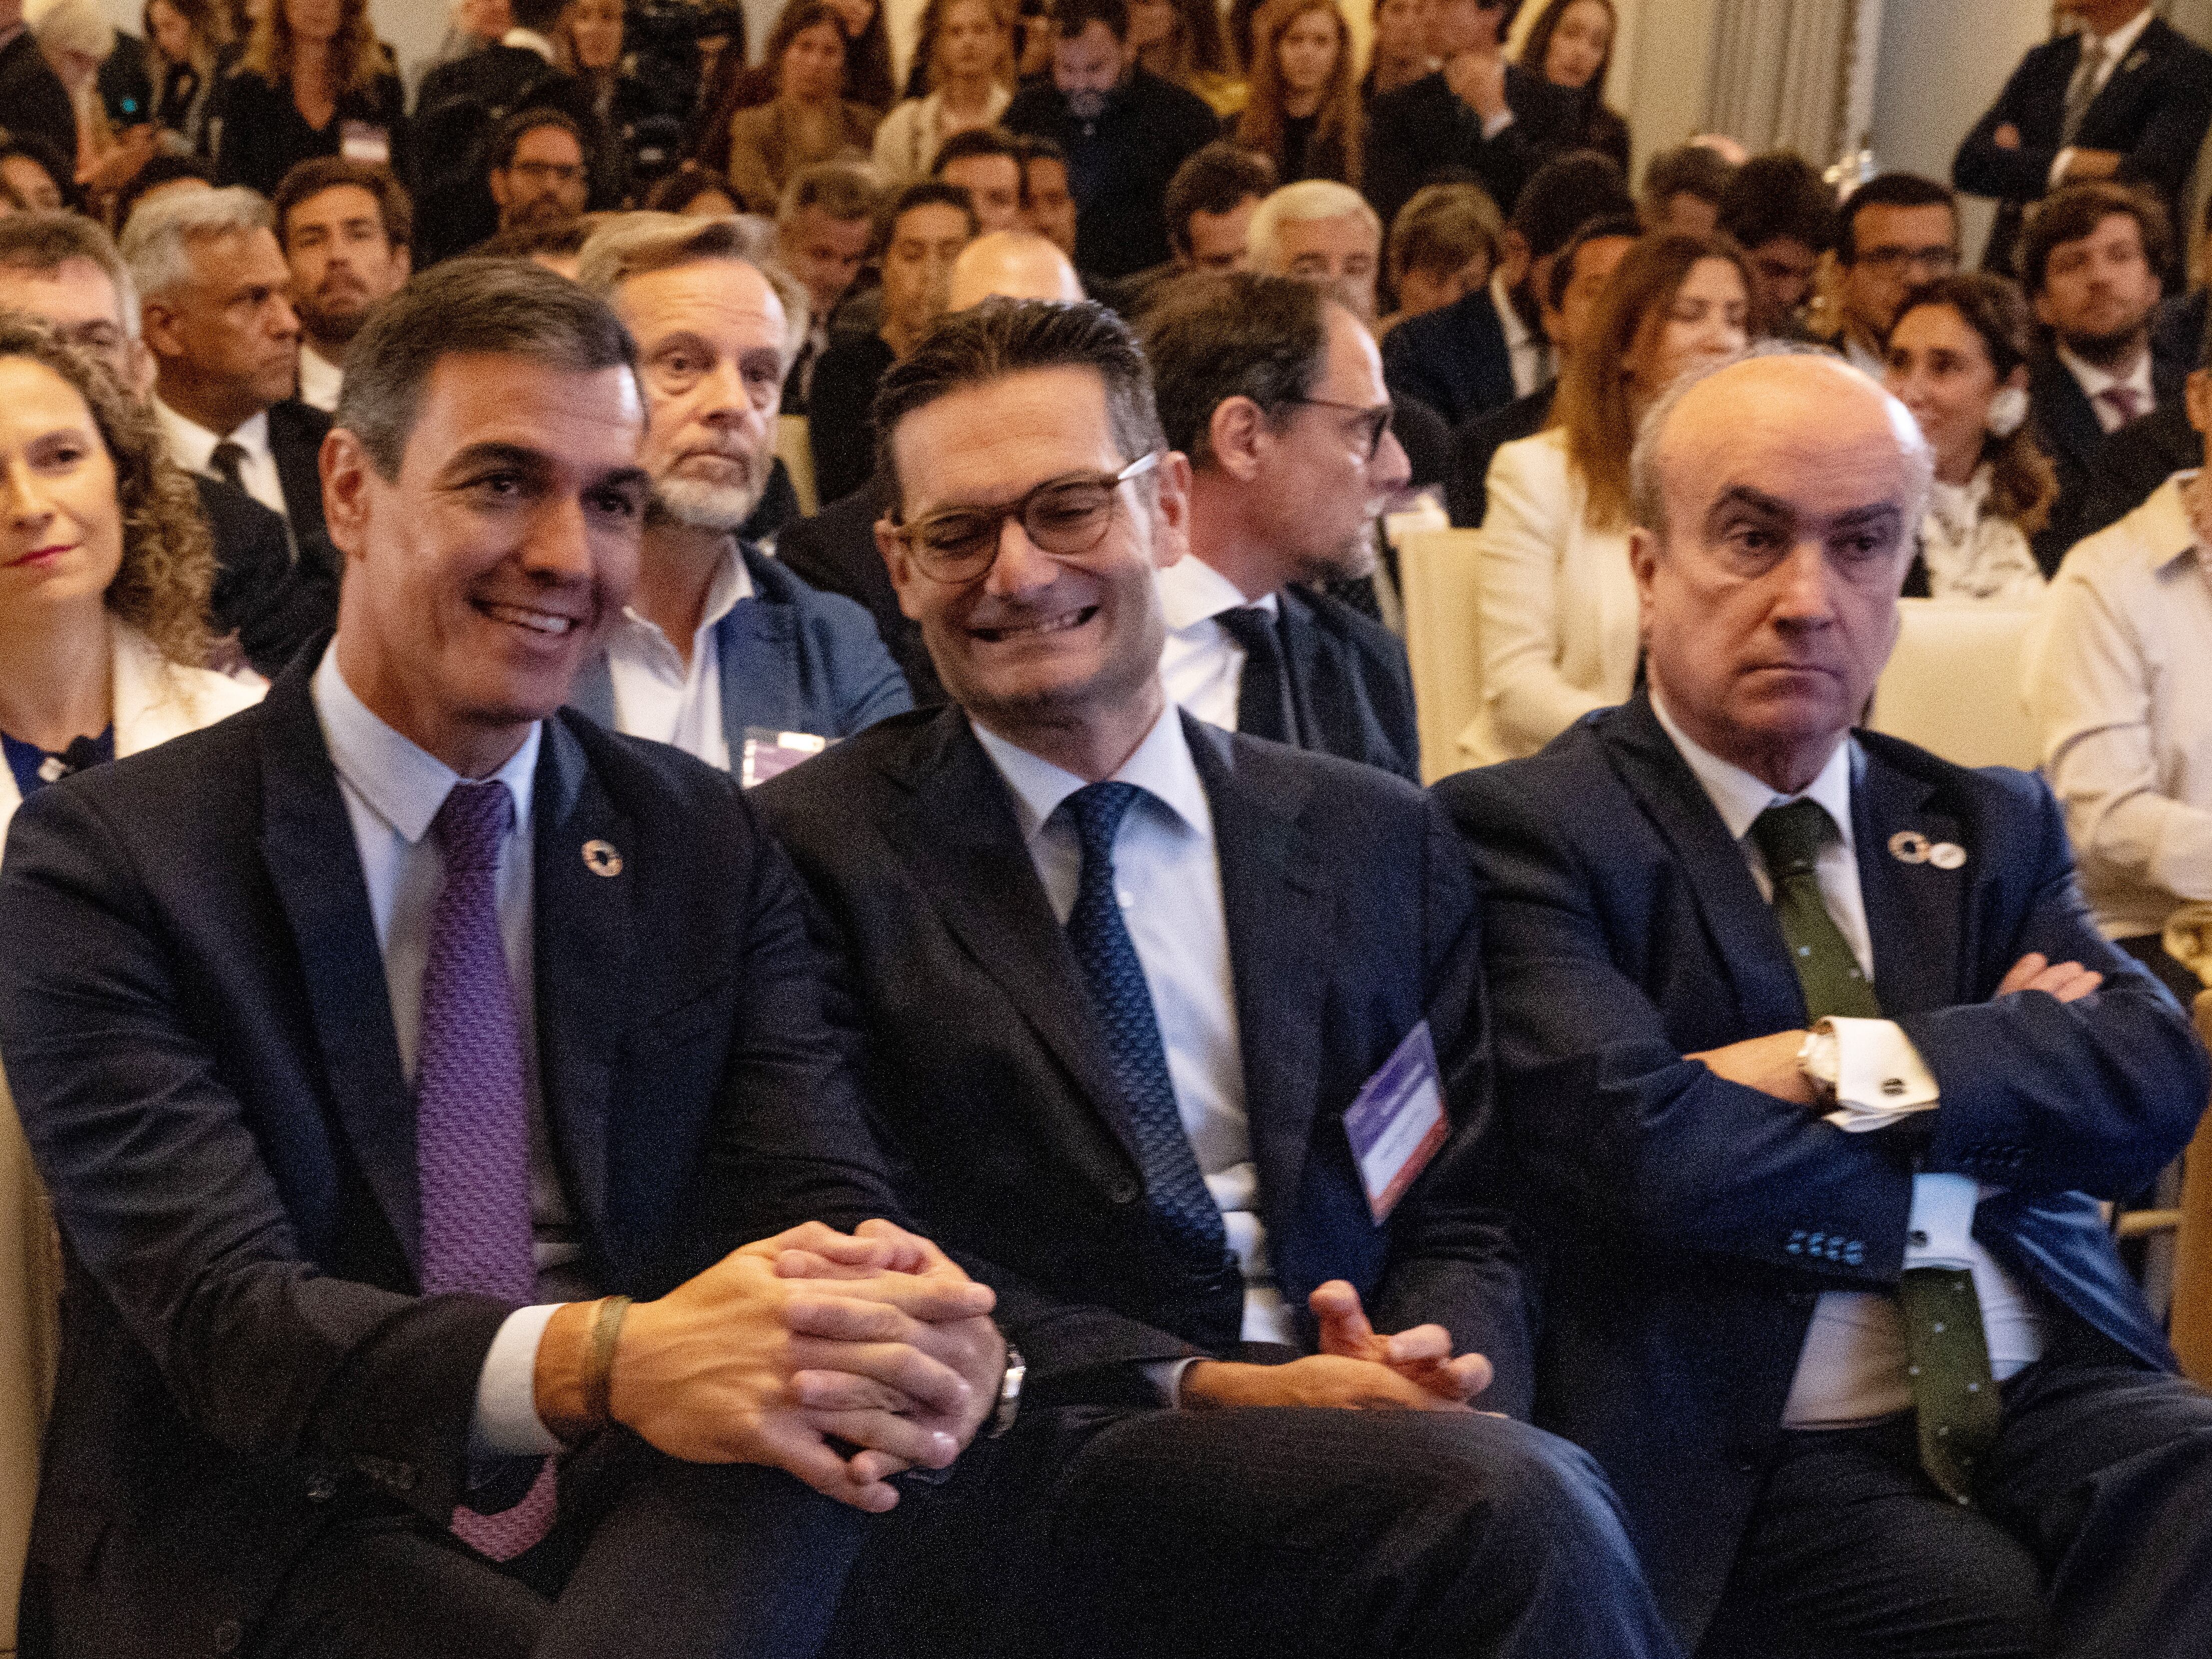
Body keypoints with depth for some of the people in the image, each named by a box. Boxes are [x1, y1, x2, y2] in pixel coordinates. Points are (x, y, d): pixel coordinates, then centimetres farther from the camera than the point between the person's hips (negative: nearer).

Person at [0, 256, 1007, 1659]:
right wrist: (600, 1360, -36)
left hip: (656, 1533, 3)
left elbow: (824, 1203, 0)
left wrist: (919, 1330, -27)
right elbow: (221, 1309, -16)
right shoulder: (113, 858, -3)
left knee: (812, 1391, -31)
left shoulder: (707, 844, 11)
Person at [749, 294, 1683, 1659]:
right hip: (1039, 1484, -4)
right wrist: (1195, 1391, -16)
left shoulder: (1381, 843, 15)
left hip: (1368, 1429, 4)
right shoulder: (818, 854, 3)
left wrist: (1430, 1366, -10)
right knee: (1514, 1510, -33)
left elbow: (1464, 1221, 14)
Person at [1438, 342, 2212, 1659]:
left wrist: (1852, 1065, -10)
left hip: (2057, 1395, 5)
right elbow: (1635, 1148, -15)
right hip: (1762, 1460, -4)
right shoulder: (1528, 831, 0)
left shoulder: (1992, 826, 19)